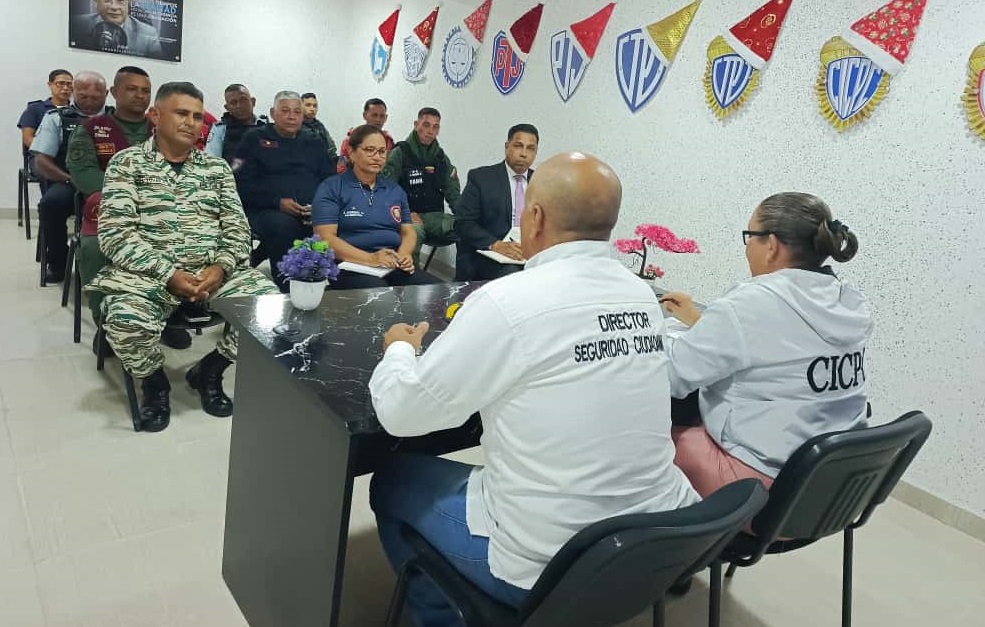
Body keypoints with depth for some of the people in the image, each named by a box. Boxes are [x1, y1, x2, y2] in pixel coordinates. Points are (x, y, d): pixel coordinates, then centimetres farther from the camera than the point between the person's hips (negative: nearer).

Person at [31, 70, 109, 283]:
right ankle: (58, 264, -7)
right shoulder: (56, 118, 12)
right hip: (68, 184, 0)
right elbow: (41, 161, 5)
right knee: (52, 202, -33)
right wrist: (73, 180, -13)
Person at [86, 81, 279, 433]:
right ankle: (154, 381, 3)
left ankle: (208, 371, 6)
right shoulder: (127, 163, 4)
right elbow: (115, 233, -6)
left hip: (215, 270, 3)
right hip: (149, 271, -3)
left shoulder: (217, 167, 14)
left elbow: (237, 228, 7)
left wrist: (220, 267, -13)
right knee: (125, 319, -34)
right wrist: (168, 274, -19)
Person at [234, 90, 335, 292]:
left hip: (314, 213, 3)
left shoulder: (313, 143, 25)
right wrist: (277, 202, -11)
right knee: (282, 225, -38)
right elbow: (243, 184, 3)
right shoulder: (255, 139, 14)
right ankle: (286, 292, -29)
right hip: (268, 211, -2)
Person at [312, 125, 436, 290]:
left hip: (394, 266, 5)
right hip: (351, 268, -5)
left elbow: (408, 232, 18)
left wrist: (404, 255, -7)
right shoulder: (331, 189, 3)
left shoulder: (395, 190, 20)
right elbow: (326, 238, -7)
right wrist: (370, 258, -20)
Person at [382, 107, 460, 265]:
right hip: (407, 215, -4)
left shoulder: (441, 157, 16)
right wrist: (408, 213, -18)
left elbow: (453, 193, 17)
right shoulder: (400, 153, 0)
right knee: (415, 230, -40)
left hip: (435, 216, 4)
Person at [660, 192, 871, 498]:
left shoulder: (751, 303, -21)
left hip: (761, 479, -8)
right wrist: (699, 320, 19)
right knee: (695, 419, 21)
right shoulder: (853, 306, 3)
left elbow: (670, 373, -16)